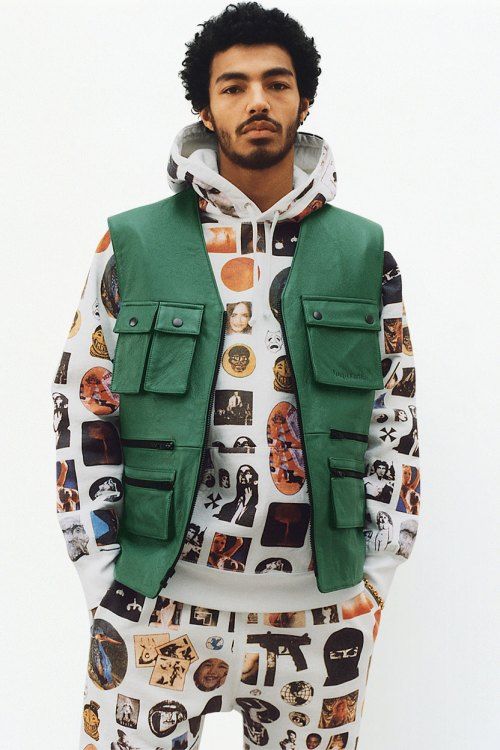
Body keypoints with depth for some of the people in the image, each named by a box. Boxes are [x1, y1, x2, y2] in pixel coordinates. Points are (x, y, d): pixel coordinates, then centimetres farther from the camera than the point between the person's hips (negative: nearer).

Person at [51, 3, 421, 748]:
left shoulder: (364, 253, 3)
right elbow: (82, 413, 0)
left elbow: (396, 424, 5)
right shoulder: (132, 245, -1)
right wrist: (106, 580, -3)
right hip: (158, 609, -1)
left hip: (320, 613, 2)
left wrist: (375, 579, 2)